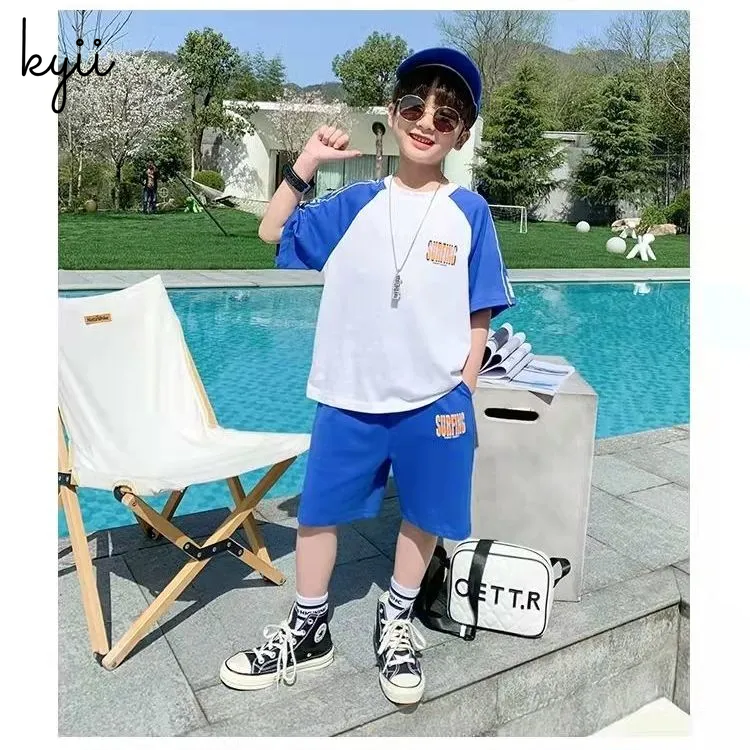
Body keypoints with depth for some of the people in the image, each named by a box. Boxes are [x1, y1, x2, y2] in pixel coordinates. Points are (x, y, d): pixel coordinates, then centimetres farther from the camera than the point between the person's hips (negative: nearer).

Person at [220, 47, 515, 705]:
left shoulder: (469, 213, -2)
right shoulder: (357, 203, 2)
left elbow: (478, 315, 0)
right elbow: (272, 233, 9)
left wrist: (464, 397, -2)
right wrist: (306, 164, -1)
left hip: (433, 401, -1)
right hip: (349, 397, 2)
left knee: (423, 516, 13)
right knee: (318, 511, 11)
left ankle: (396, 624, 39)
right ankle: (308, 631, 33)